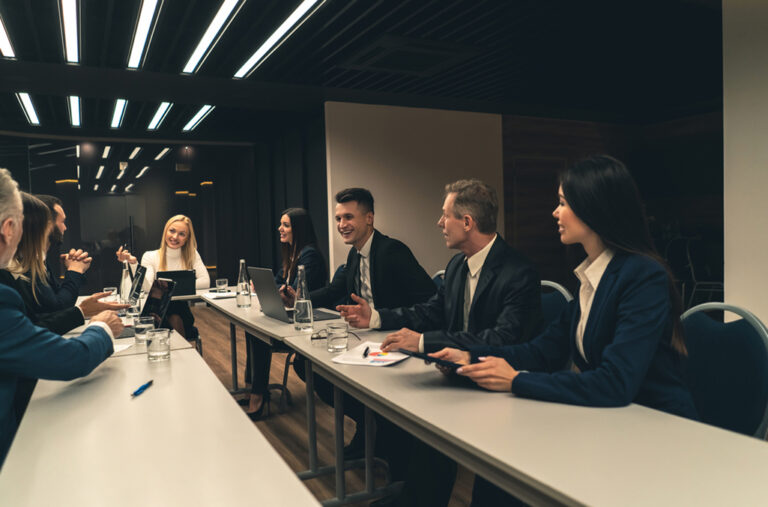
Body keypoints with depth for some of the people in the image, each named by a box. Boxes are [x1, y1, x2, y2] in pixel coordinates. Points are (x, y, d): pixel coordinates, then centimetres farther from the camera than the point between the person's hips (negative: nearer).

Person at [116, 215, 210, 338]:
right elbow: (146, 288, -12)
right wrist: (133, 263, -23)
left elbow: (205, 282, -7)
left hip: (182, 311, 1)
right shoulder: (150, 256, 3)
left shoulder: (192, 255, 7)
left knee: (175, 318, -33)